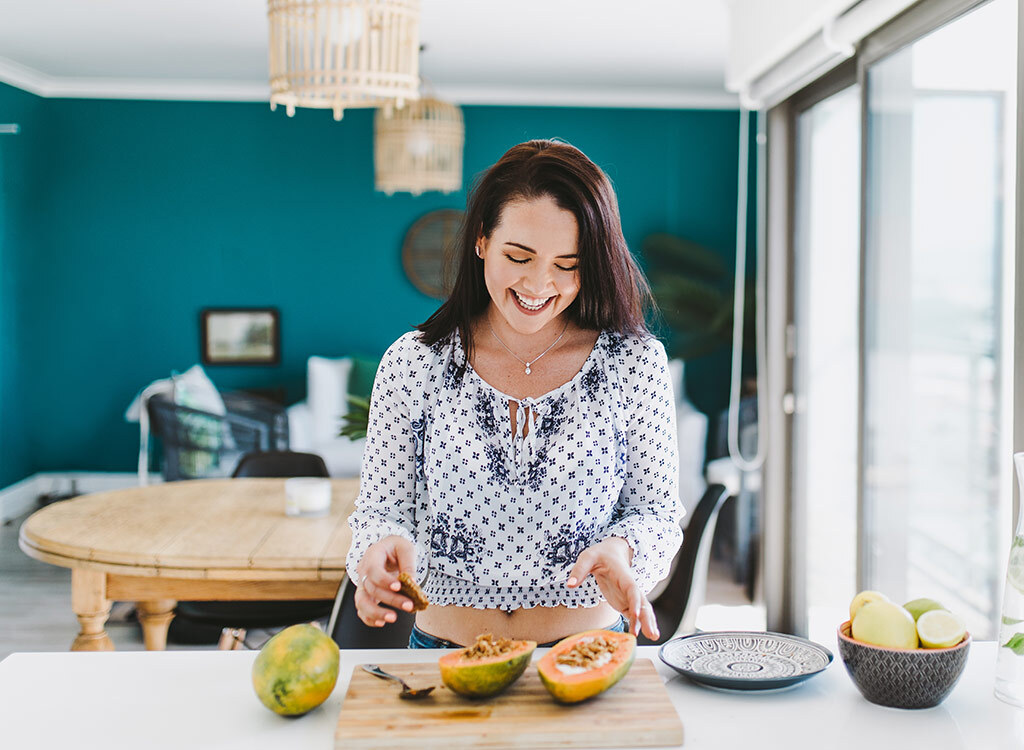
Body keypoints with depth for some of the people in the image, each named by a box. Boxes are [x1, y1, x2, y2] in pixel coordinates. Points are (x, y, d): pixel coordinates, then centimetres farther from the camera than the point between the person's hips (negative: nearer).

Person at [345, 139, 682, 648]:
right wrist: (383, 548, -18)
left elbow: (656, 513, 4)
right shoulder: (412, 364, -1)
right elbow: (382, 508, 4)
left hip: (589, 657, -1)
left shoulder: (635, 362, -1)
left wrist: (619, 549, -17)